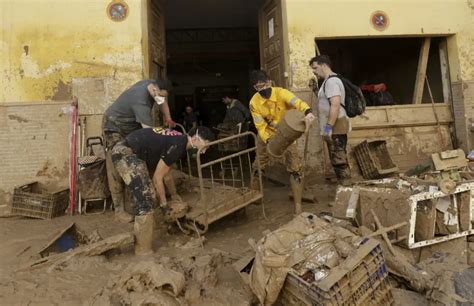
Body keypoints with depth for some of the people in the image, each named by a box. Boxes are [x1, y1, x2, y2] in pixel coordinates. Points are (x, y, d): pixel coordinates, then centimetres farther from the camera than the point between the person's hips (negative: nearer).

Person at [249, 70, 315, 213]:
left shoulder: (281, 93, -23)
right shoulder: (254, 103, -17)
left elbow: (297, 102, -40)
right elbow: (260, 125, -17)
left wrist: (308, 111, -62)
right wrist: (268, 141, -33)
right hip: (267, 135, 2)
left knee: (295, 166, -7)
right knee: (258, 166, 12)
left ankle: (297, 201, 7)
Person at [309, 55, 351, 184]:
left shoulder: (331, 81, -14)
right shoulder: (329, 81, 19)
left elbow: (335, 105, -25)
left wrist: (329, 127, -27)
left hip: (335, 127, -11)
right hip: (335, 127, 11)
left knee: (338, 160, -8)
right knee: (339, 159, 14)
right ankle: (344, 184, 20)